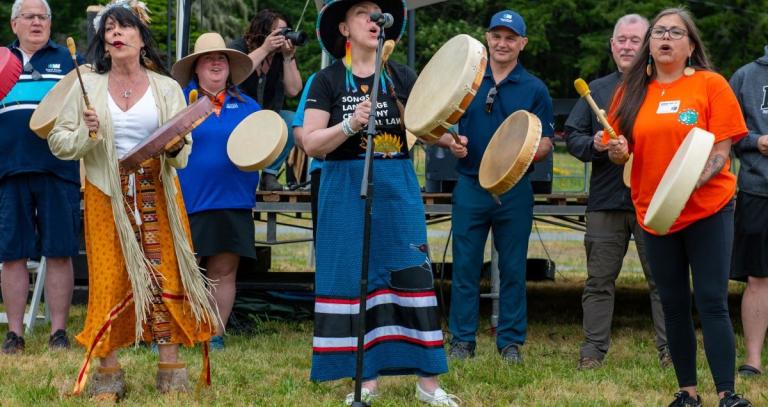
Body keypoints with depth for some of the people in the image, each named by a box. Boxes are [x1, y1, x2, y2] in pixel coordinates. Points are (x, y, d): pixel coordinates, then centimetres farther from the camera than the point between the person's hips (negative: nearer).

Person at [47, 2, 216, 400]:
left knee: (163, 274, -4)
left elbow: (184, 151, 3)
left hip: (156, 192, 0)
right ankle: (108, 372, 5)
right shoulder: (88, 87, 5)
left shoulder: (166, 88, 5)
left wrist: (175, 148, -19)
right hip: (107, 195, 0)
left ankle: (170, 369, 2)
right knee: (109, 280, -2)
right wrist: (87, 134, -15)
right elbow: (57, 141, 4)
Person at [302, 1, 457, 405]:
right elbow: (311, 144, -6)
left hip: (397, 186, 2)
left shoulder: (402, 77, 8)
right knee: (355, 279, 0)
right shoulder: (328, 80, 1)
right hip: (346, 190, -1)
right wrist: (350, 124, -21)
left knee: (411, 275, -3)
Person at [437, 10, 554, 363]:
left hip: (515, 190, -1)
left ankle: (511, 341, 12)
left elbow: (546, 142, 2)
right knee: (465, 267, 2)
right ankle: (462, 340, 10)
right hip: (470, 185, 1)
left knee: (513, 270, 4)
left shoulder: (534, 89, 4)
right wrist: (451, 142, -12)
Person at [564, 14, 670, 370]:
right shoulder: (596, 90, 14)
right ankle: (593, 349, 10)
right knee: (599, 280, 5)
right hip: (606, 200, 3)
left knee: (662, 279, 1)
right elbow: (571, 136, 13)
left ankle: (670, 350, 7)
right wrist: (593, 145, -8)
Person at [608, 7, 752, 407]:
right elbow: (622, 147, 13)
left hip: (708, 209, -4)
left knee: (711, 302, -8)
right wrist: (618, 151, -11)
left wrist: (696, 179, -24)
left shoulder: (710, 84, -4)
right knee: (674, 304, 8)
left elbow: (722, 148, -7)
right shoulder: (633, 90, 7)